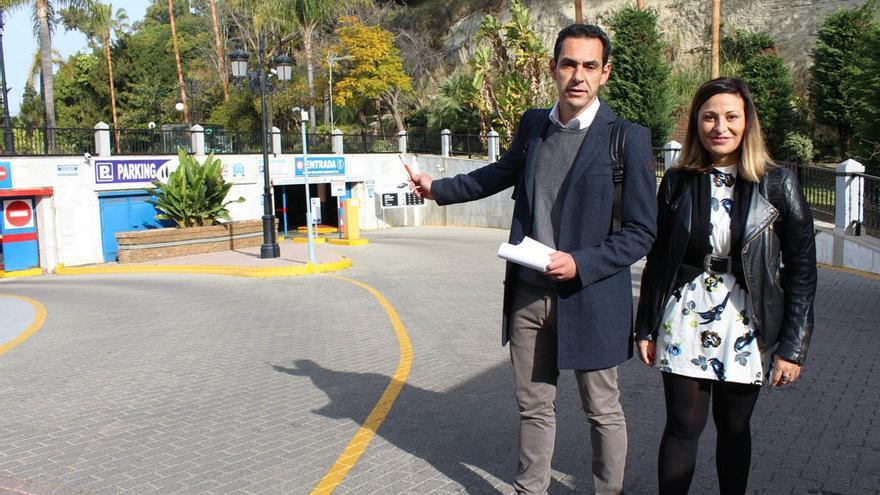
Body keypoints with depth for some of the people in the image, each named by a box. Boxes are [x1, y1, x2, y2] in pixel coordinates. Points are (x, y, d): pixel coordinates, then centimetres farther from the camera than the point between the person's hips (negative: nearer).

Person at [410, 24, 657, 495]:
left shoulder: (629, 138, -11)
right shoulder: (532, 124, 5)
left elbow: (641, 232, -9)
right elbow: (504, 172, 25)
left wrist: (580, 263, -21)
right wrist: (439, 188, 29)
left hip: (589, 297, -4)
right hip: (528, 293, 5)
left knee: (602, 411, 13)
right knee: (534, 406, 17)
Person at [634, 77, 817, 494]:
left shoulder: (777, 184, -5)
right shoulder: (678, 182, 0)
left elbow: (802, 269, -3)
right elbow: (658, 260, 6)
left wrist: (793, 347, -5)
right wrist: (646, 327, 7)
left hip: (747, 325, 0)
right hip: (685, 320, 1)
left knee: (734, 427, 12)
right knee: (683, 425, 3)